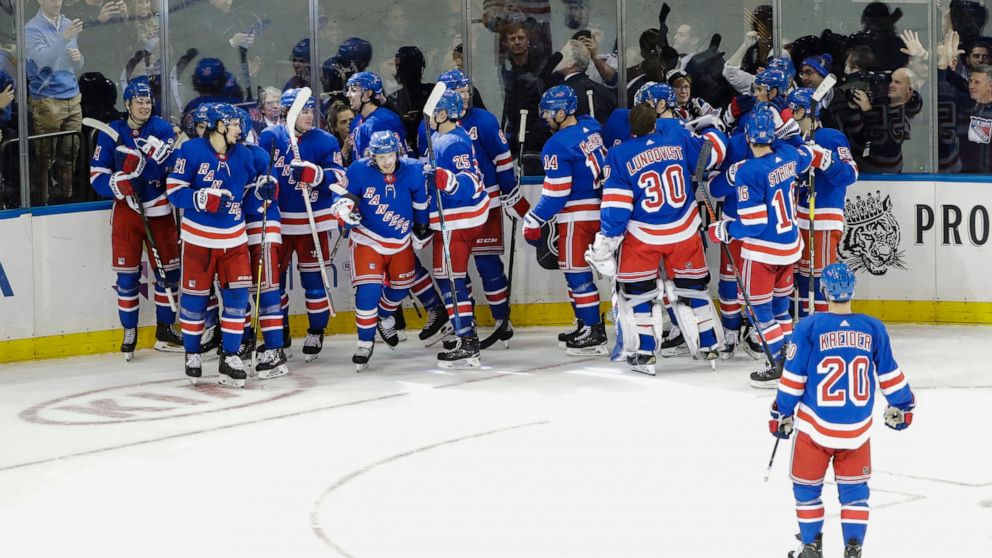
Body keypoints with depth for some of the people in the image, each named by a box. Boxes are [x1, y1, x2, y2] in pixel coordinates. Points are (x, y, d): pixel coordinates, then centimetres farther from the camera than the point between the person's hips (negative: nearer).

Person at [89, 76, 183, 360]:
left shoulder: (163, 129, 0)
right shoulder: (111, 134, 0)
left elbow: (171, 167, -12)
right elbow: (97, 175, -3)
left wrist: (140, 166, -26)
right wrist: (117, 183, -22)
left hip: (159, 209, 1)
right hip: (126, 210, -1)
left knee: (168, 269, 4)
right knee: (127, 273, 0)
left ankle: (165, 330, 15)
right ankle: (129, 332, 10)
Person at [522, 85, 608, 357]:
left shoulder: (558, 145, -17)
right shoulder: (592, 128, 6)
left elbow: (556, 191, -17)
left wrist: (534, 221, -10)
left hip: (576, 216, -9)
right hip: (599, 209, 9)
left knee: (576, 272, -3)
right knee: (578, 271, 19)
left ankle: (594, 334, -3)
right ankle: (586, 324, 25)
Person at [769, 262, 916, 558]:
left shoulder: (808, 328, -10)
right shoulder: (873, 329, -1)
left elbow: (793, 379, -6)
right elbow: (889, 375, 8)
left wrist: (782, 414, 6)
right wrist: (902, 405, 23)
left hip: (815, 427, -2)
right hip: (858, 430, 2)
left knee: (807, 486, 16)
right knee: (854, 488, 14)